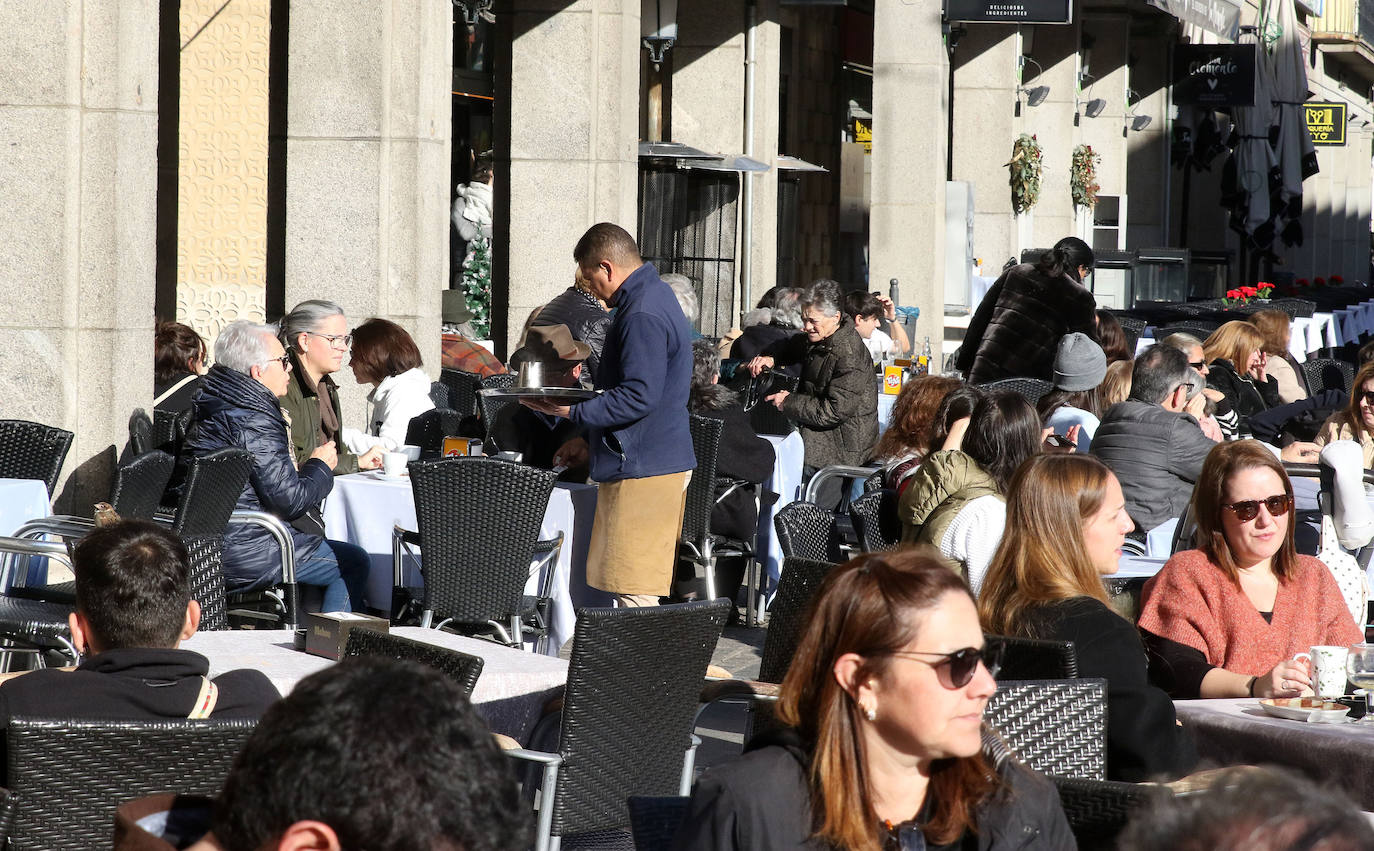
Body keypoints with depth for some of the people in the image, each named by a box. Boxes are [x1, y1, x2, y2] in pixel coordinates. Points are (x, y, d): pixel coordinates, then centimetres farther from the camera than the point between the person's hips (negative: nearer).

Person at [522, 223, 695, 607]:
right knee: (638, 587, 13)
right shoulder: (656, 296, 16)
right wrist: (589, 439, 22)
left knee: (633, 588, -9)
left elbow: (638, 398, -24)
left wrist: (574, 412, -15)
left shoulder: (642, 316, -18)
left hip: (643, 472, -11)